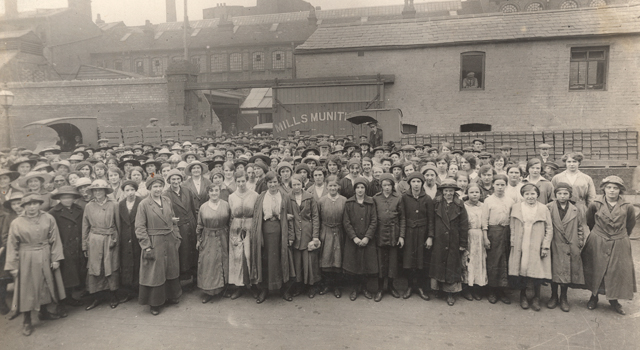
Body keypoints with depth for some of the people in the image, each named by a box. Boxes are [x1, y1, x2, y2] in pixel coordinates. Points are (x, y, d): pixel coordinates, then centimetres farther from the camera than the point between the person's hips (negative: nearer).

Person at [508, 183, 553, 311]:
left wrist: (545, 246, -4)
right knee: (521, 270, 1)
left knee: (537, 271, -1)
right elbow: (512, 228, 8)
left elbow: (549, 229, 3)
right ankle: (523, 296, 20)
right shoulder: (516, 207, 6)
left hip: (537, 247, -1)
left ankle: (536, 298, 18)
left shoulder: (544, 209, 2)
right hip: (520, 247, 1)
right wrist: (513, 243, 1)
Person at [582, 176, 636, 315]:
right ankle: (594, 297, 26)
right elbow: (589, 221, 9)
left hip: (619, 245, 1)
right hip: (597, 244, -1)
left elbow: (630, 224, 10)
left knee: (617, 272, 8)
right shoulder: (595, 204, -8)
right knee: (596, 271, 8)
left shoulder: (627, 206, -7)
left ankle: (613, 299, 27)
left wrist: (621, 236, 15)